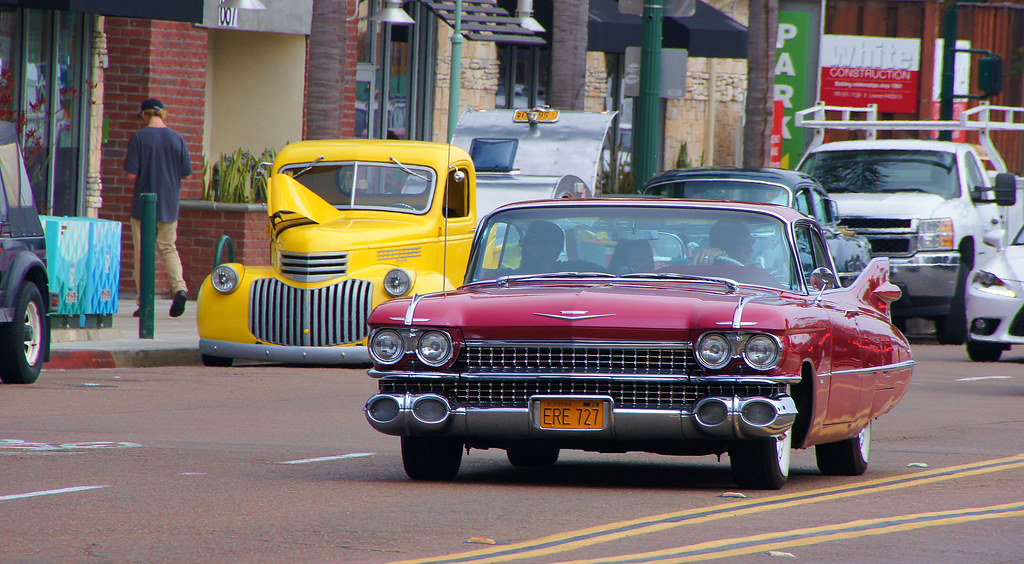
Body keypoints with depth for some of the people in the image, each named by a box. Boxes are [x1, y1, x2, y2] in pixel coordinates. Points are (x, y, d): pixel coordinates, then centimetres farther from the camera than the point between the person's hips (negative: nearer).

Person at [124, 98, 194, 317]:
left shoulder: (139, 137, -10)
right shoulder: (177, 139, 0)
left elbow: (131, 174, -13)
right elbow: (187, 174, 3)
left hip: (144, 204, -3)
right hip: (169, 205, 3)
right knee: (168, 248, 14)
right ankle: (179, 287, -9)